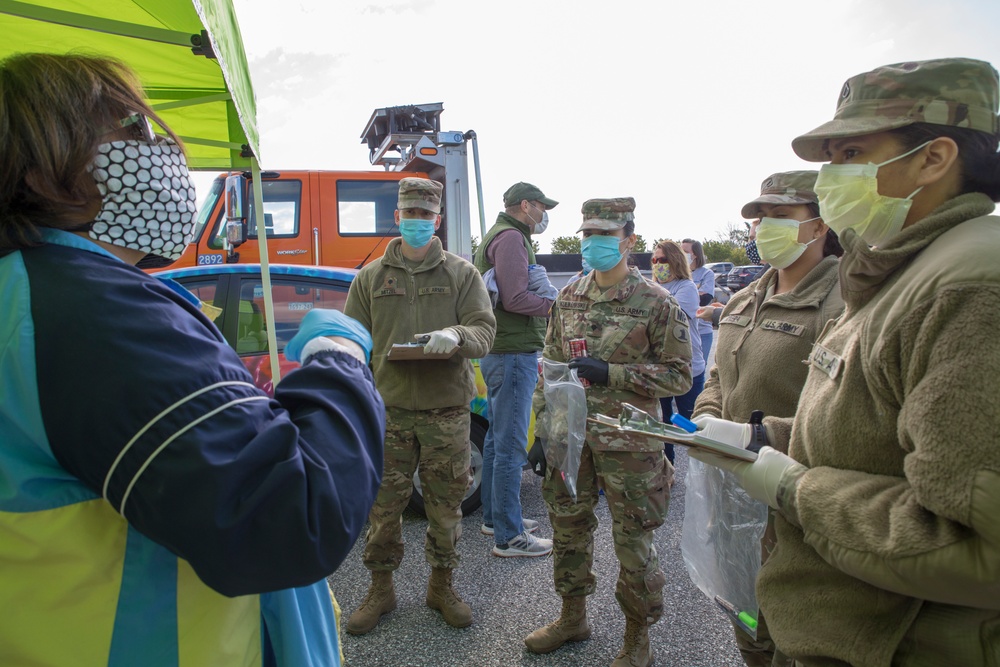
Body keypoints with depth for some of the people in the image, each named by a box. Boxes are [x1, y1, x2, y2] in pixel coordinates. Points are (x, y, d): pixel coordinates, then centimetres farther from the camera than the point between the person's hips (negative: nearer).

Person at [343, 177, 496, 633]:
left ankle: (442, 586, 29)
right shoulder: (371, 276, 9)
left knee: (446, 502, 9)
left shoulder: (462, 273, 6)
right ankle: (381, 588, 25)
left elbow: (485, 329, 0)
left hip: (447, 410, 0)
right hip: (389, 409, 1)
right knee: (384, 502, 6)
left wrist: (456, 334, -23)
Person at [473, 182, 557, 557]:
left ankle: (495, 517, 31)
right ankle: (509, 536, 3)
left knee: (498, 439, 18)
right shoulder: (511, 237, -13)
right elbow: (515, 298, -23)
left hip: (501, 353, 11)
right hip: (513, 354, -11)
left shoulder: (502, 236, 21)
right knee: (511, 445, -6)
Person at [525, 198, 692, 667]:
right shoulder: (568, 298, 6)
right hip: (571, 436, 5)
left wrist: (610, 373, -20)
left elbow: (679, 375, -10)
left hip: (627, 444, -5)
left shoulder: (656, 303, -9)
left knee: (633, 542, 6)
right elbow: (550, 365, 11)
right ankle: (573, 617, 39)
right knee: (569, 529, 17)